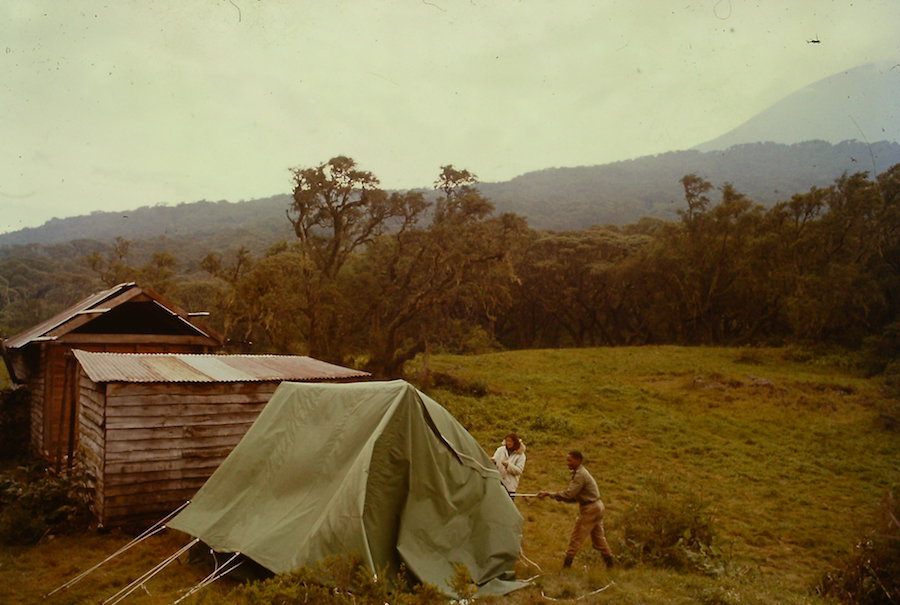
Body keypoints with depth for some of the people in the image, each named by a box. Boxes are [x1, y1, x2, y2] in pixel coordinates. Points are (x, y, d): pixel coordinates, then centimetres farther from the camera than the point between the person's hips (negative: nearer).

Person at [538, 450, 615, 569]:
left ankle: (566, 565, 0)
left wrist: (549, 494, -23)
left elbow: (569, 494, -26)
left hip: (589, 510, -10)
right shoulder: (581, 472, 13)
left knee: (576, 538, -4)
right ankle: (610, 562, 23)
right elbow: (575, 496, 14)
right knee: (598, 538, 17)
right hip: (597, 507, 10)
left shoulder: (580, 475, -18)